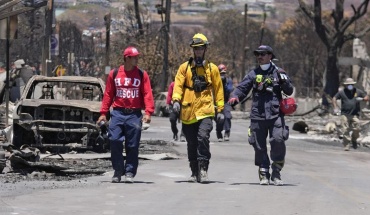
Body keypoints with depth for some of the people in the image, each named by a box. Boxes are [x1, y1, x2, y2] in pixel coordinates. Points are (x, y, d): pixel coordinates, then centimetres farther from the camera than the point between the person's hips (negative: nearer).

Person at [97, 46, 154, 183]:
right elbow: (108, 94, 9)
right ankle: (118, 171, 5)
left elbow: (147, 94, 0)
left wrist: (148, 112, -12)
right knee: (115, 141, -9)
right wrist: (103, 113, 4)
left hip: (134, 114, 0)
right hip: (118, 113, 0)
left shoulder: (142, 75, 6)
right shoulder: (114, 74, 8)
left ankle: (129, 172, 9)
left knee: (132, 145, 0)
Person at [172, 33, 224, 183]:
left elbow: (218, 89, 11)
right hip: (188, 112, 2)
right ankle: (195, 173, 18)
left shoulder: (212, 69, 9)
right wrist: (176, 100, -16)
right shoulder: (185, 67, 9)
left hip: (205, 110, -2)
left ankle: (203, 169, -19)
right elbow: (178, 84, 1)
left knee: (203, 137, -22)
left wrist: (220, 109, 7)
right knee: (191, 144, 7)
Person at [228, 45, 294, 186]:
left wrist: (284, 81, -11)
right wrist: (235, 97, -13)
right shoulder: (253, 74, 13)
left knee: (278, 141, -16)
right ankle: (263, 174, 13)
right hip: (257, 116, 2)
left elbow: (289, 92, 9)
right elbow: (242, 88, 8)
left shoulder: (278, 73, 10)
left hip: (276, 115, -2)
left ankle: (276, 173, -4)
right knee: (259, 146, 3)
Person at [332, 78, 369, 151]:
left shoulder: (358, 91, 10)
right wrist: (335, 108, -2)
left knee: (356, 129, -8)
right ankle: (346, 145, 0)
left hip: (354, 115, 1)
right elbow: (334, 98, 11)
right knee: (345, 131, -6)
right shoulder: (342, 92, 7)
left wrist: (362, 99, -10)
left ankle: (354, 139, 22)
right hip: (345, 114, -1)